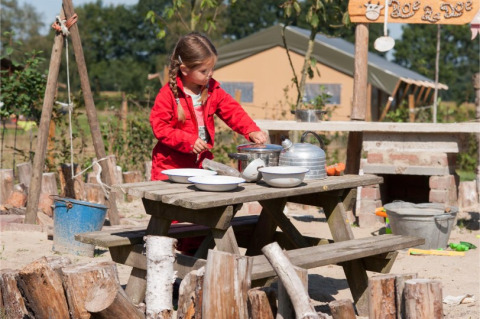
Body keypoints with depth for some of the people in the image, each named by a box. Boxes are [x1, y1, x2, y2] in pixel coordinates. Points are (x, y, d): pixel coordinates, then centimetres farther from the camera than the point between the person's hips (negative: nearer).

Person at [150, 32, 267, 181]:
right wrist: (188, 141, -22)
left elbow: (233, 112, 4)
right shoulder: (168, 94, -11)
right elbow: (160, 127, -14)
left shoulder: (213, 90, 6)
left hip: (202, 162, 5)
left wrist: (252, 131, -12)